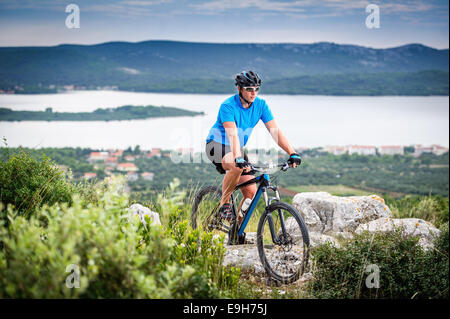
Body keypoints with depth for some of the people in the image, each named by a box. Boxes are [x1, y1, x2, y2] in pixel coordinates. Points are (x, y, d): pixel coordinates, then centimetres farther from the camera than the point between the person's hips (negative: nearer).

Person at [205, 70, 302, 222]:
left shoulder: (260, 105, -9)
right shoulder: (228, 106, -24)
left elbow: (275, 131, -14)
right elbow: (232, 134, -38)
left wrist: (292, 153, -26)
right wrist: (238, 158, -53)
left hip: (238, 149, 6)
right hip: (217, 145, -6)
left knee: (251, 192, -7)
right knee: (237, 167, -38)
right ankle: (224, 204, -17)